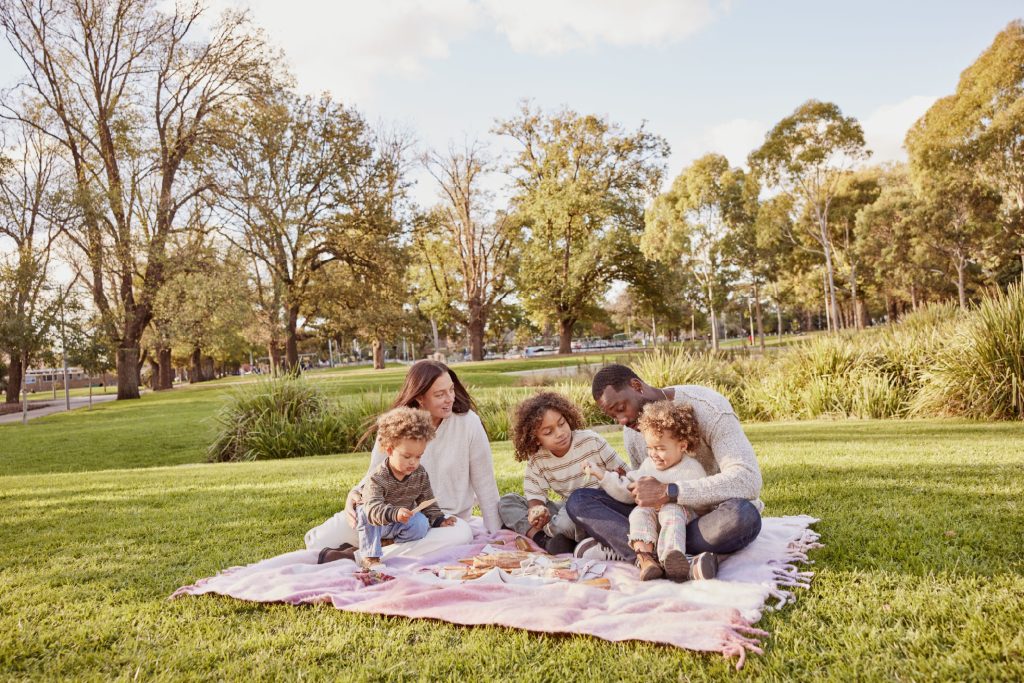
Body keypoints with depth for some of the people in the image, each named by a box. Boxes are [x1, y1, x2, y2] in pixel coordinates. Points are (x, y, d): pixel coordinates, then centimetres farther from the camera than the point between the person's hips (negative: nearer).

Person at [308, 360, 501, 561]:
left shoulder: (468, 422, -13)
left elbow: (485, 484, -7)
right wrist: (354, 495, -22)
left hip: (446, 519, 0)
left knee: (462, 533, -39)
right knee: (319, 540, -19)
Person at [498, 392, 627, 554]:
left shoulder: (591, 441, -10)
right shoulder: (537, 460, -3)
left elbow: (622, 473, -4)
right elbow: (535, 496, -5)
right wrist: (537, 511, -27)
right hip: (566, 509, 5)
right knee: (506, 502, -7)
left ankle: (548, 530, -7)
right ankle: (545, 541, -26)